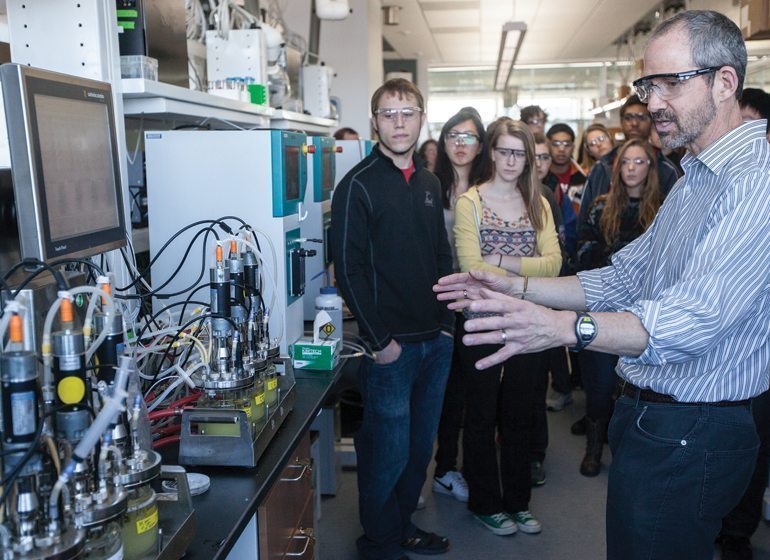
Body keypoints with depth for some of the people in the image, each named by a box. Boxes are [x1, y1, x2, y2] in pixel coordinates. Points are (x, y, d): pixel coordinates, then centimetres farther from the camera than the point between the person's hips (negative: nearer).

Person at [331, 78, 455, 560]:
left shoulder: (429, 183, 12)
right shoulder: (359, 185, -9)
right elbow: (349, 271, -13)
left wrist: (448, 320, 9)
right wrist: (379, 339, -14)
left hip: (437, 340, 7)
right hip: (391, 345, -6)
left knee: (420, 446, 17)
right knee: (387, 452, 4)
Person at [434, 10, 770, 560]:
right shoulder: (693, 180, 14)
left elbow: (697, 316, -32)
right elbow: (625, 280, 14)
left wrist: (564, 326, -45)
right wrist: (516, 287, 5)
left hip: (688, 437, -9)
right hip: (646, 413, 9)